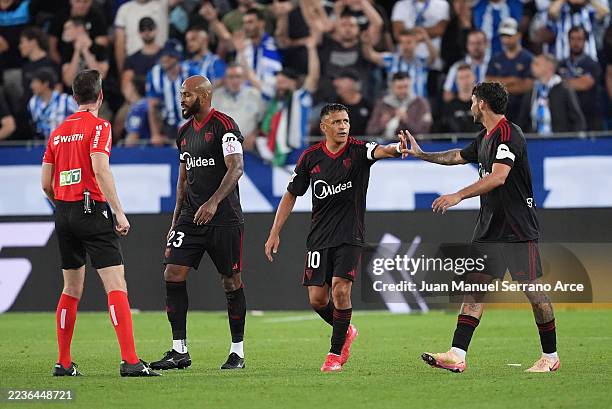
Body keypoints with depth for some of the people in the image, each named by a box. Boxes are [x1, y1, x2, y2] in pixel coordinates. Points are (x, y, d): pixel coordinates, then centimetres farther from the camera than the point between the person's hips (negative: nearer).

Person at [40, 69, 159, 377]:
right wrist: (119, 212, -19)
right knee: (116, 286, -11)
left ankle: (63, 363, 17)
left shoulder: (58, 131, 13)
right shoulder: (98, 126, -6)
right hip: (92, 209, -7)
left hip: (63, 213, 7)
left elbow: (46, 183, 13)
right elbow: (100, 170, -19)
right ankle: (130, 360, -21)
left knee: (72, 289, 16)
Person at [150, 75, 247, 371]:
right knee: (173, 275, -5)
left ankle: (238, 352, 11)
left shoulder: (224, 125, -9)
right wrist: (176, 221, 18)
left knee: (232, 282, 1)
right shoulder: (184, 132, 15)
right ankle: (179, 350, -1)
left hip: (224, 217, -7)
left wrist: (214, 202, -32)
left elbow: (236, 168, -20)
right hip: (191, 217, 7)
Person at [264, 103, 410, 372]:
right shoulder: (310, 157, 1)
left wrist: (395, 149, -54)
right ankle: (346, 331, 31)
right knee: (317, 298, 0)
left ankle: (336, 352, 1)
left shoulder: (358, 150, -6)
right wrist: (274, 233, 7)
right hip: (319, 237, 3)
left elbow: (379, 151, -29)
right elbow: (291, 195, 10)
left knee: (340, 291, -17)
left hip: (350, 237, -3)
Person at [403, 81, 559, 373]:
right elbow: (460, 156, 34)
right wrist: (422, 155, 41)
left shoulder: (509, 135, -15)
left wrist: (459, 196, -32)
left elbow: (498, 177, -28)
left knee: (532, 290, -3)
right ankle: (457, 355, -6)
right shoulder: (485, 137, 14)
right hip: (489, 226, 9)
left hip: (518, 229, -9)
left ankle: (550, 356, 10)